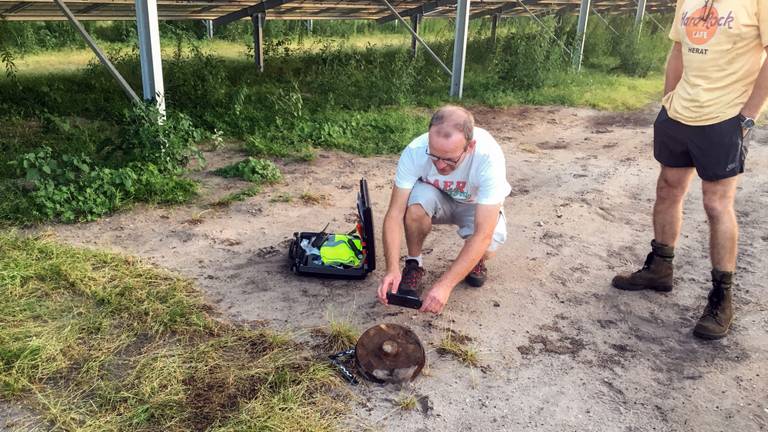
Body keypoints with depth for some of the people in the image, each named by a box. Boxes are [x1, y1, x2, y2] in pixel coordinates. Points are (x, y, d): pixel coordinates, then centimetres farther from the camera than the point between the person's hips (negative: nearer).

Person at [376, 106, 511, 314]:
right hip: (438, 199, 1)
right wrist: (392, 269, -40)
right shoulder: (415, 151, -32)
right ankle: (414, 262, -6)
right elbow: (395, 213, -28)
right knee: (416, 203, -34)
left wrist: (445, 285, -45)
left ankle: (475, 260, 5)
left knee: (487, 245, -33)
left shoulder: (489, 157, -37)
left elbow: (483, 234, -39)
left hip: (478, 206, -1)